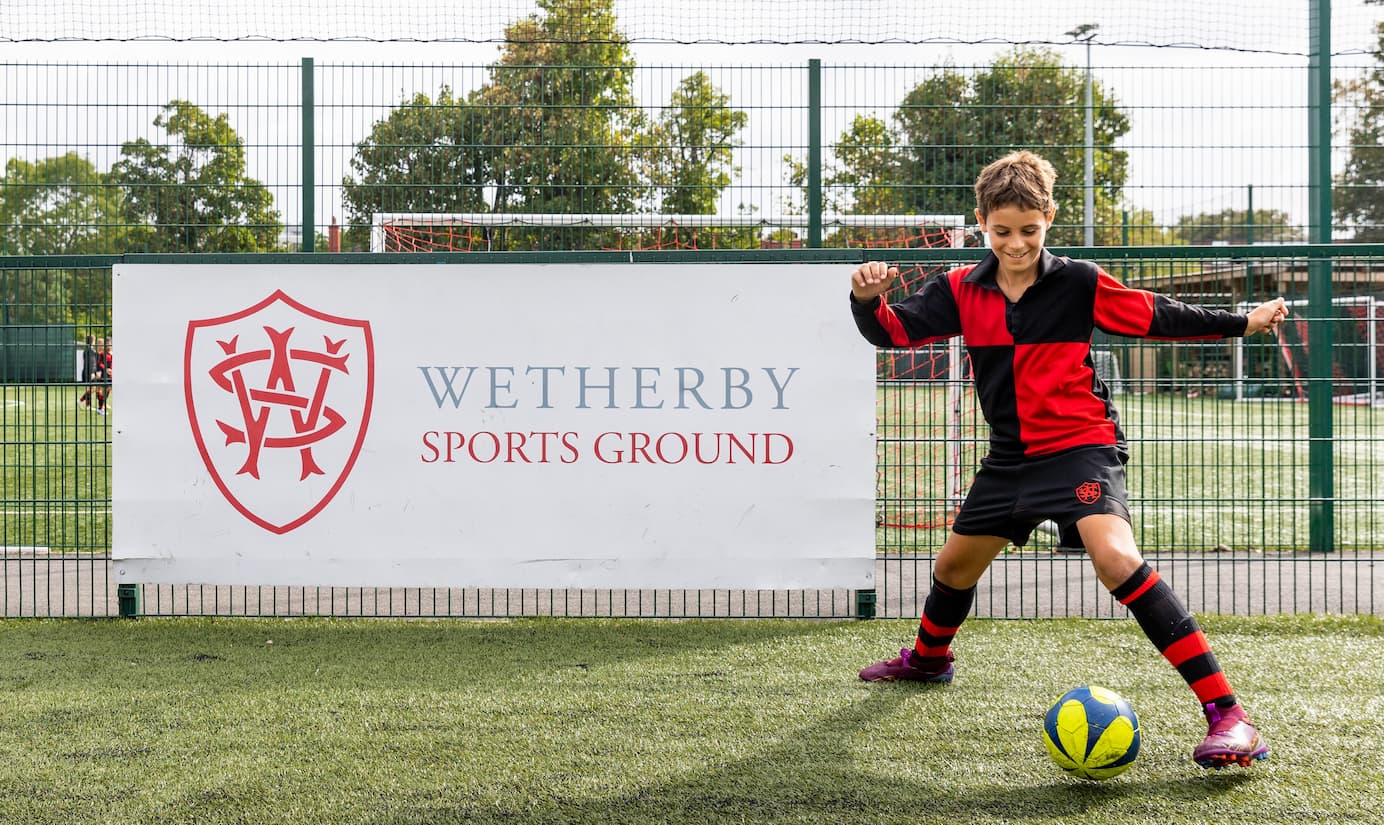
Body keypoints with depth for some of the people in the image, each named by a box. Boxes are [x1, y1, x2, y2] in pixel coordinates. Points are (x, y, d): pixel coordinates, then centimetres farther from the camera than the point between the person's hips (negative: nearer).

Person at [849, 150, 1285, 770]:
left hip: (1081, 446, -6)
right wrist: (867, 300, -28)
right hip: (1012, 457, 6)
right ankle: (928, 658, 55)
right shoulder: (960, 291, 1)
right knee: (955, 563, 20)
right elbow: (895, 330, -7)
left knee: (1115, 558, -29)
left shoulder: (1079, 283, -8)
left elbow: (1154, 316, 1)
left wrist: (1242, 322, 3)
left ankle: (1225, 713, -30)